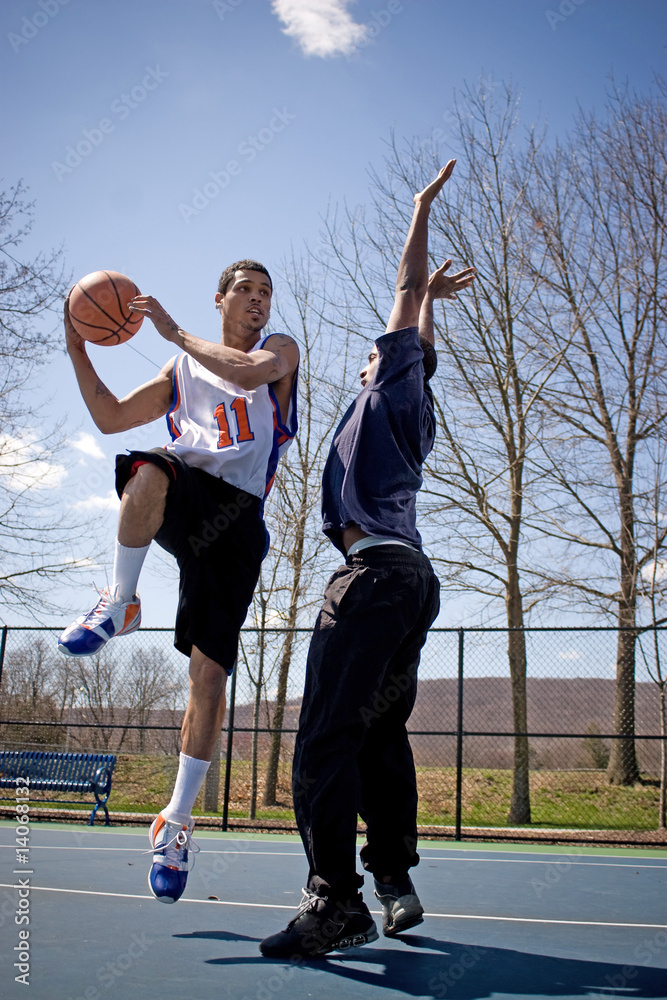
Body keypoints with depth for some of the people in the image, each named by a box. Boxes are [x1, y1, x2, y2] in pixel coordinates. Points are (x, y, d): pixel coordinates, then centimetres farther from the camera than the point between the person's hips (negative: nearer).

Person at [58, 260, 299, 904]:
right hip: (181, 493, 2)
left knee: (209, 672, -8)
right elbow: (109, 417, 22)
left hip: (237, 516, -2)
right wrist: (78, 354, 11)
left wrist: (174, 331, -6)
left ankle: (176, 822, 3)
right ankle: (119, 604, -18)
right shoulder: (182, 370, 25)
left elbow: (249, 372, -11)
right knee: (146, 473, -38)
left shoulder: (278, 350, 15)